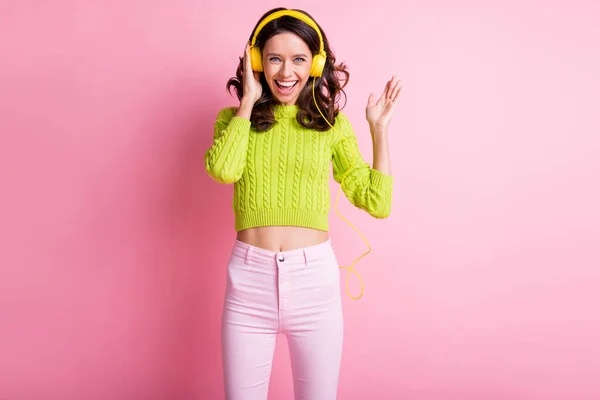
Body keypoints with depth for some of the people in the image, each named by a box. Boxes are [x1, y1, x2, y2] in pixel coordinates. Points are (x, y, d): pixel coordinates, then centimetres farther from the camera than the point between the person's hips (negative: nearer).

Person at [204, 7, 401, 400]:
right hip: (249, 279, 0)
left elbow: (377, 203, 2)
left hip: (315, 278, 0)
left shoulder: (332, 124, 7)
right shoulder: (234, 119, 7)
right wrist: (248, 102, -6)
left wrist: (380, 128, 2)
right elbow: (223, 170, -16)